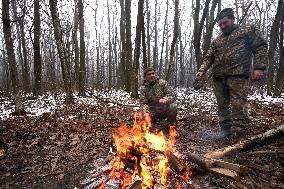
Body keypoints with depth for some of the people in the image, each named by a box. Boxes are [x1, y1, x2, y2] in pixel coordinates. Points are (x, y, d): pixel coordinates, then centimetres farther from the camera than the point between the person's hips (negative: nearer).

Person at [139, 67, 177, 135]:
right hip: (153, 112, 1)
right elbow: (143, 103, -8)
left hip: (165, 109, 0)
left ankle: (169, 127, -4)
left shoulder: (162, 83, -3)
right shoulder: (143, 88, -1)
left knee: (173, 107, -29)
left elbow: (173, 95, -9)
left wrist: (165, 99, -32)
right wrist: (145, 112, -31)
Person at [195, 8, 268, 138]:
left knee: (238, 105, -9)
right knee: (222, 105, 7)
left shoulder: (248, 30, 12)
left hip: (238, 75, -5)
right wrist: (202, 70, 1)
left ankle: (240, 134, 2)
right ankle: (225, 130, 19)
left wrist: (259, 67, -9)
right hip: (218, 78, 5)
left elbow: (260, 47, 3)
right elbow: (209, 58, 18)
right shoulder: (216, 41, 23)